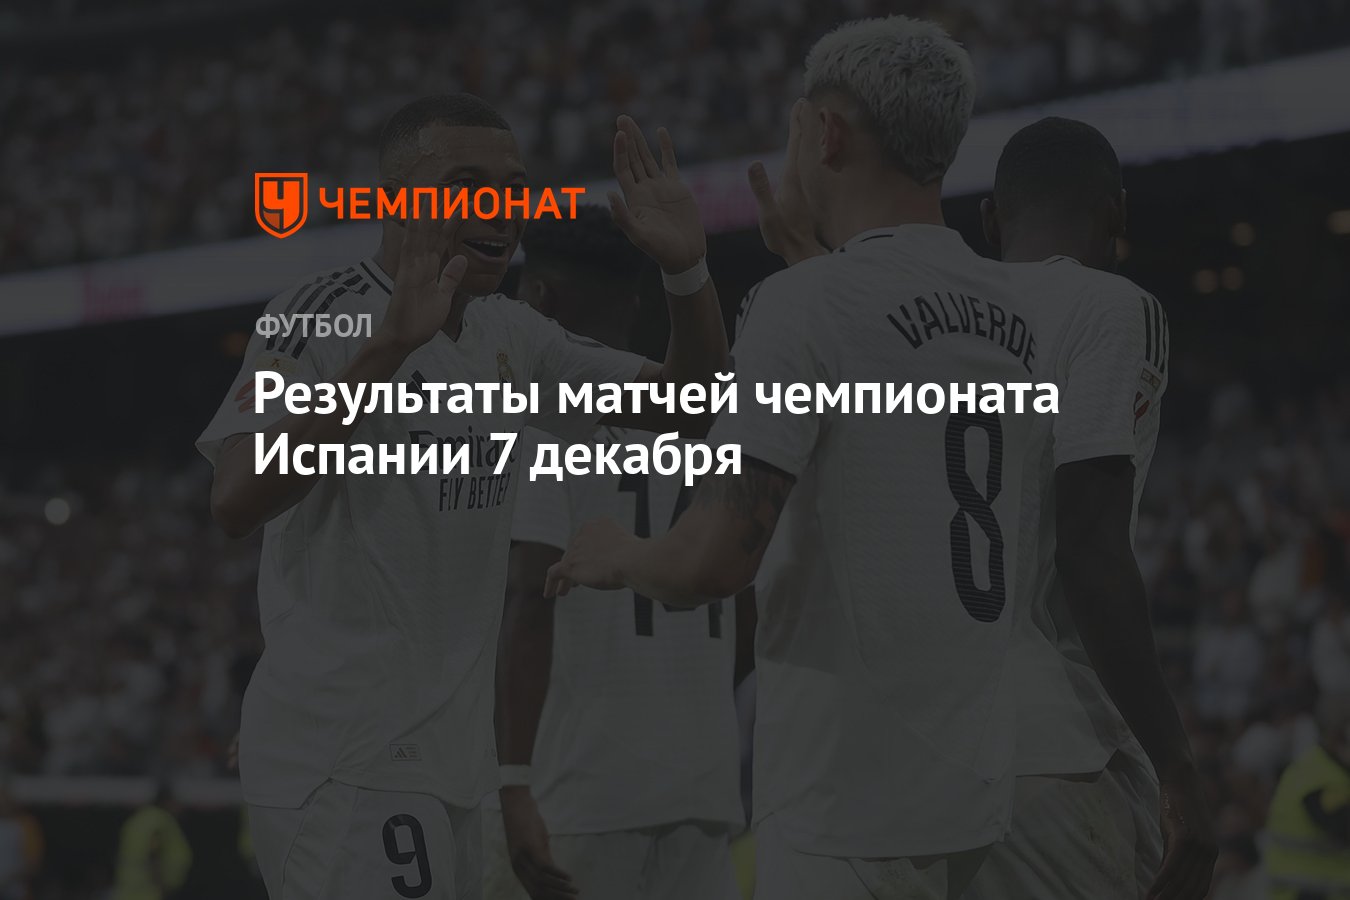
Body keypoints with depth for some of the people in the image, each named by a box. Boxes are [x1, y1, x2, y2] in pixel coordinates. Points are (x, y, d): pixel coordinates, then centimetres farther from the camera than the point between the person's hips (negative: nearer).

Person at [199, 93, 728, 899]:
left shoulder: (510, 336, 14)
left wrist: (686, 271, -6)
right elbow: (237, 500, -26)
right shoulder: (324, 317, -11)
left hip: (449, 765, 9)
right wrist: (391, 344, -33)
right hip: (344, 768, -9)